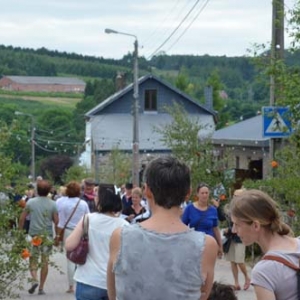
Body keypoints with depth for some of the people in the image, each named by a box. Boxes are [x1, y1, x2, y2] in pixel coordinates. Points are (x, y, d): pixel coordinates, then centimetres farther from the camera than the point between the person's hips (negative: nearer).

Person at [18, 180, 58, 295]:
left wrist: (20, 230, 11)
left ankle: (34, 280, -15)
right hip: (47, 235, 1)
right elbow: (56, 221, -3)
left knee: (33, 260, 10)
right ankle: (41, 287, 7)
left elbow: (22, 218, 0)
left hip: (34, 235, 0)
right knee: (45, 262, 7)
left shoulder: (30, 202, -3)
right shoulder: (52, 204, -3)